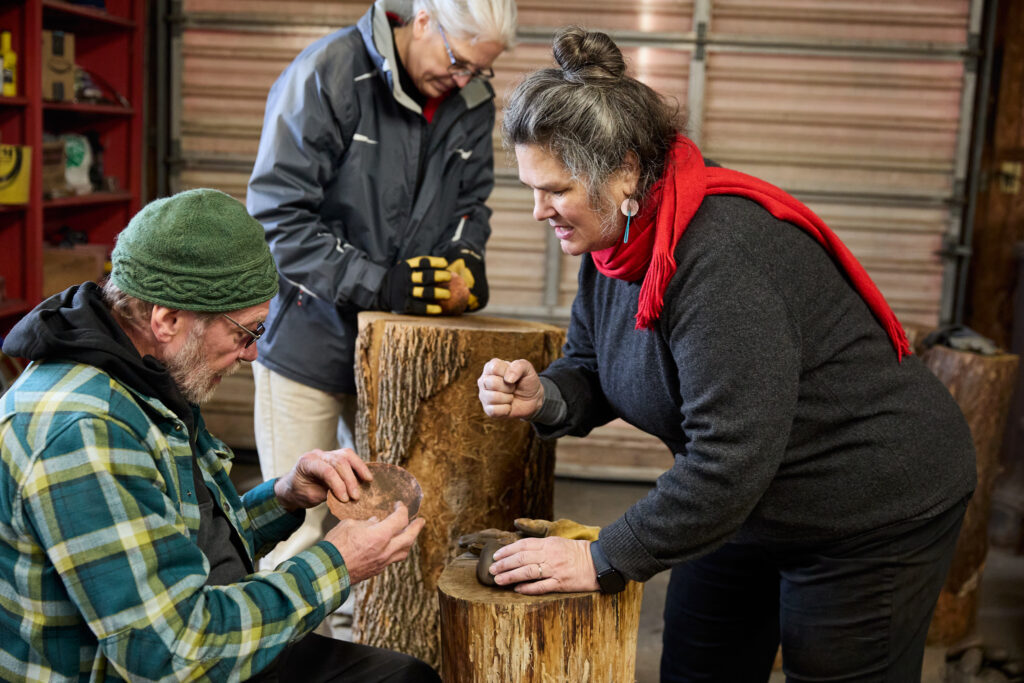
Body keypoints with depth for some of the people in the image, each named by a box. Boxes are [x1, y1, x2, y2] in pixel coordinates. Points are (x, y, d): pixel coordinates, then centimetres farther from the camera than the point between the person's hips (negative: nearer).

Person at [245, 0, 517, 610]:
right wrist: (378, 284, -26)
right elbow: (277, 218, -18)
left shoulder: (474, 101, 4)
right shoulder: (327, 74, -15)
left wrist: (465, 256, -7)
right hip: (309, 339, -5)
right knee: (299, 528, 1)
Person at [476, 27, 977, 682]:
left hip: (872, 514, -8)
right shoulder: (616, 236, -4)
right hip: (750, 504, 9)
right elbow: (594, 371, 8)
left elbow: (729, 460, -33)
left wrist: (605, 559, -25)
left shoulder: (724, 255, -33)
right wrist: (543, 396, -15)